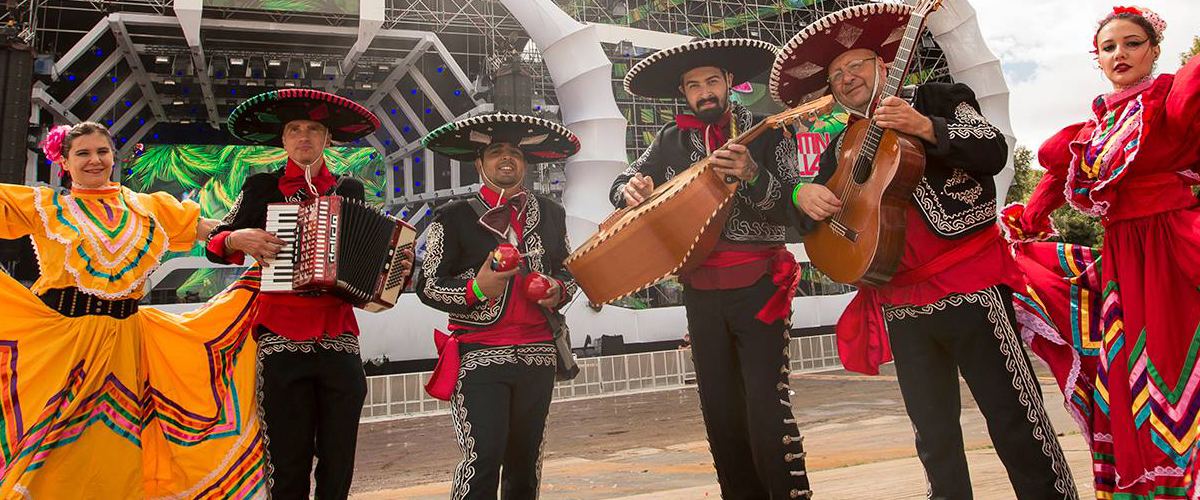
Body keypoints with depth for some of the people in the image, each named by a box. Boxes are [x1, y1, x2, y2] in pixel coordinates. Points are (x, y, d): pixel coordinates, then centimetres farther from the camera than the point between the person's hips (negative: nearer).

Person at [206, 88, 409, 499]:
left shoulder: (350, 190, 13)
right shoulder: (262, 188, 8)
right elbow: (214, 246, 12)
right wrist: (238, 239, -9)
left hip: (339, 338, 2)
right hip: (282, 340, -2)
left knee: (338, 459, 7)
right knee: (289, 460, 2)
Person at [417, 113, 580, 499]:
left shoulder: (550, 213, 13)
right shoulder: (454, 217, 1)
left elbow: (570, 270, 23)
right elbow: (427, 286, -1)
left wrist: (560, 289, 0)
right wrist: (475, 290, -18)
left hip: (539, 353, 4)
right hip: (481, 355, -4)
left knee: (526, 459, 12)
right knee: (483, 457, -10)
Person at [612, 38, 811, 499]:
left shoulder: (766, 133, 0)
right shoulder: (671, 140, 10)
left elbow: (792, 208, -8)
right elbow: (622, 183, 13)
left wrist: (752, 175, -26)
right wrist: (629, 190, -10)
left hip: (758, 287, -4)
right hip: (700, 292, 4)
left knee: (767, 406, -10)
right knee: (719, 411, 11)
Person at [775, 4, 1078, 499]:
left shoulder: (937, 99, 6)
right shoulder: (839, 151, 16)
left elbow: (994, 153, -8)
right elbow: (822, 230, 15)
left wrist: (926, 127, -20)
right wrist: (804, 197, -6)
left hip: (969, 287, -4)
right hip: (900, 304, 5)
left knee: (1014, 417, -3)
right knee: (934, 433, 11)